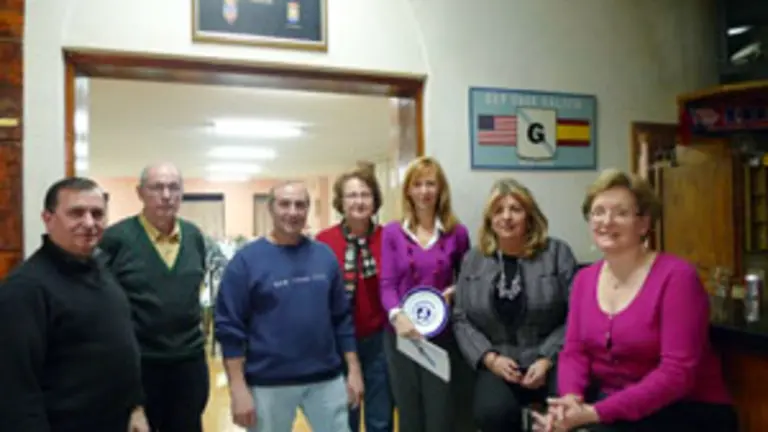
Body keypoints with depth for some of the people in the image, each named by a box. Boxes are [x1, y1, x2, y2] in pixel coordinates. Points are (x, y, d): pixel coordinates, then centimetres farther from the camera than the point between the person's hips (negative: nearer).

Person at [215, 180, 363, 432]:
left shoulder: (324, 255, 2)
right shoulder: (247, 260, -8)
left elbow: (342, 317, 6)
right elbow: (229, 327, -8)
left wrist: (353, 369, 4)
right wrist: (238, 389, -11)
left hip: (327, 379, 3)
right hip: (269, 383, -3)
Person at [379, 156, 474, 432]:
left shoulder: (457, 233, 2)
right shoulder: (392, 232, 0)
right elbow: (387, 284, -5)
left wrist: (454, 291, -10)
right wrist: (397, 315, -22)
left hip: (442, 336, 0)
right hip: (402, 335, 0)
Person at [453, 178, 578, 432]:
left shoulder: (557, 253, 2)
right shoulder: (472, 260, 9)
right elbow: (461, 319, 7)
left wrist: (548, 359, -12)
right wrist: (490, 358, -7)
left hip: (552, 361, -1)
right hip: (498, 364, 1)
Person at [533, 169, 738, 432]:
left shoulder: (676, 276, -15)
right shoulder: (585, 279, 3)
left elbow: (677, 373, -20)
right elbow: (574, 351, 1)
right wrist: (571, 398, -20)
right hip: (607, 402, 5)